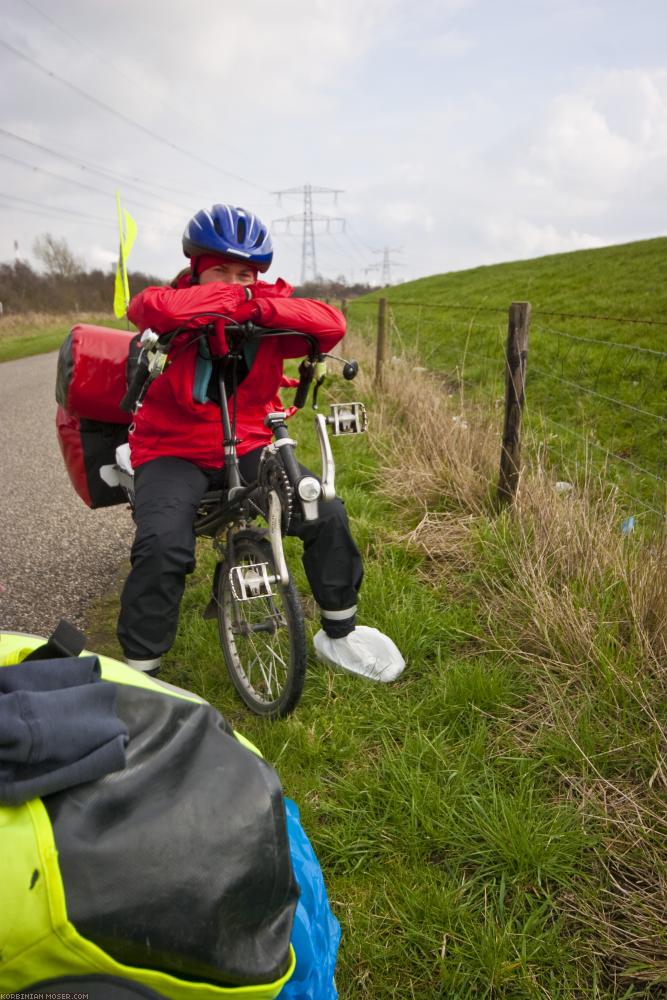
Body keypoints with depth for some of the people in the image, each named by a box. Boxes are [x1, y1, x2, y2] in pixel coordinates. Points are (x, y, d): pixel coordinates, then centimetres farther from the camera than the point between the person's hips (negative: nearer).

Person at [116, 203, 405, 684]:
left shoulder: (268, 321, -2)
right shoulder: (176, 309, -8)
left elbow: (332, 324, -18)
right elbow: (151, 307, -33)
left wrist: (261, 305, -31)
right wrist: (240, 298, -29)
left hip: (248, 448, 3)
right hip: (173, 452, -2)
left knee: (327, 515, -13)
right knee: (163, 546, -28)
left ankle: (339, 633, 10)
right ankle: (140, 665, -4)